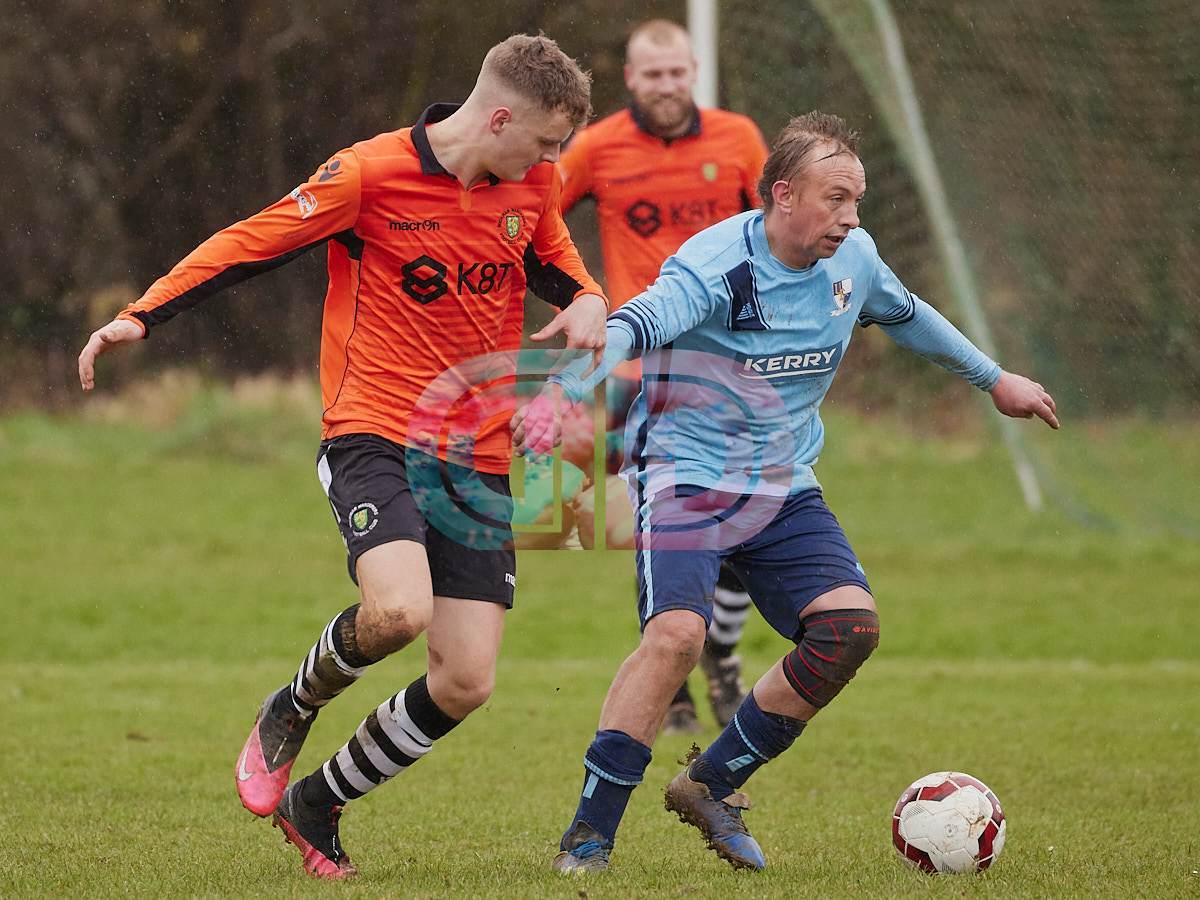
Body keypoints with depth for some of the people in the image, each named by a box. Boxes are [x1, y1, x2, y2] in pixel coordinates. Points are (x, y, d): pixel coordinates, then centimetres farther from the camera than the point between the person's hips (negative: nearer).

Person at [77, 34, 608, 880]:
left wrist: (587, 300, 2)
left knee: (466, 683, -4)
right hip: (376, 435, -5)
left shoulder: (533, 184, 6)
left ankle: (315, 805, 21)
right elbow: (250, 244, -5)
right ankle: (293, 711, 3)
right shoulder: (371, 173, -11)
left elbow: (553, 261, 26)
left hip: (478, 458, 5)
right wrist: (139, 317, -14)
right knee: (398, 610, -32)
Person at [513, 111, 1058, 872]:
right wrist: (567, 390, -59)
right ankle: (590, 834, -17)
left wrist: (995, 379, 36)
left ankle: (712, 784, 4)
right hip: (686, 474, -6)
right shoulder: (718, 266, -21)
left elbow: (907, 315, 24)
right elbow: (634, 326, -40)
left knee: (851, 626, -14)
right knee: (677, 632, -28)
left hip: (784, 488, 7)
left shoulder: (853, 259, 2)